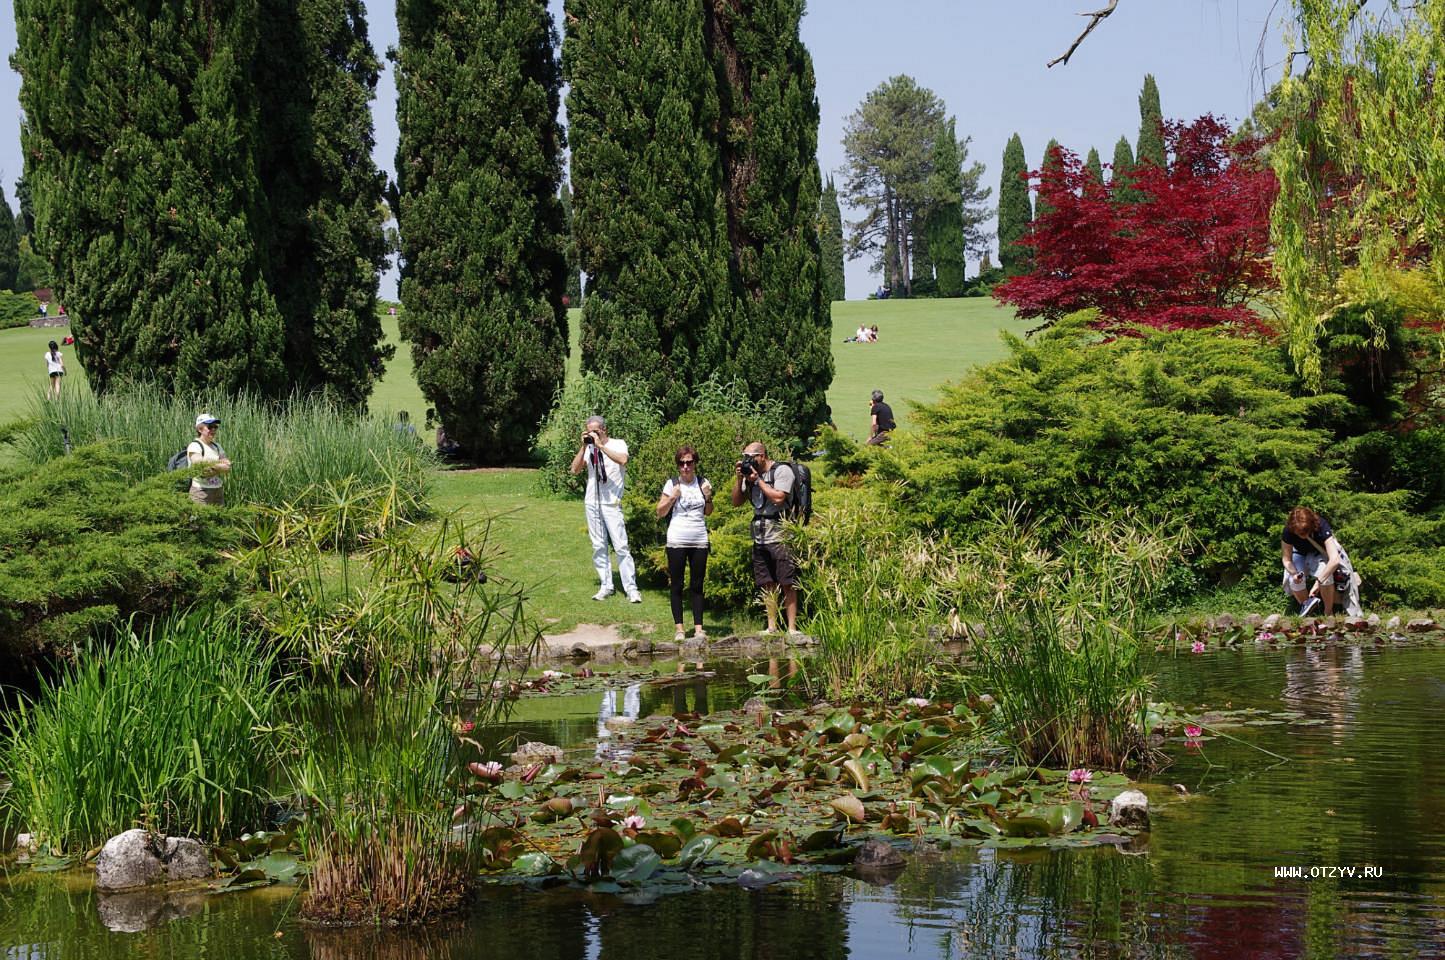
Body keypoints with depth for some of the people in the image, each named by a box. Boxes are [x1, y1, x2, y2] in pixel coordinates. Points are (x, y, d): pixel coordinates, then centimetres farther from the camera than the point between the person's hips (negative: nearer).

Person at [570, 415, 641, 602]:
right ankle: (606, 586, 11)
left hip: (611, 503, -5)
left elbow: (622, 460, -23)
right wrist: (584, 446, -6)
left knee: (620, 546, -9)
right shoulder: (588, 448, 11)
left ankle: (631, 588, -7)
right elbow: (575, 469, 2)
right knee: (598, 547, 6)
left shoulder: (618, 444, -2)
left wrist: (600, 445, -19)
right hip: (592, 503, 5)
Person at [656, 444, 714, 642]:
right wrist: (672, 497, -14)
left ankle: (698, 628, 8)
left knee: (697, 586, 6)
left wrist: (708, 497, -4)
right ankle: (679, 628, 6)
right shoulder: (672, 484, -1)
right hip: (677, 542, -2)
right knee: (677, 585, 2)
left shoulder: (702, 483, 6)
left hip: (699, 542, 2)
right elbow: (660, 513, 2)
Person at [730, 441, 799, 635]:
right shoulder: (750, 474, 14)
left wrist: (758, 480, -10)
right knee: (767, 585, 8)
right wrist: (739, 479, 2)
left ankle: (792, 628, -5)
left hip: (780, 537, -7)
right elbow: (736, 502, 15)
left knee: (787, 584, -5)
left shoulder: (782, 471, -5)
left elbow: (778, 498, -17)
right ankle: (772, 627, 14)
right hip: (760, 538, 7)